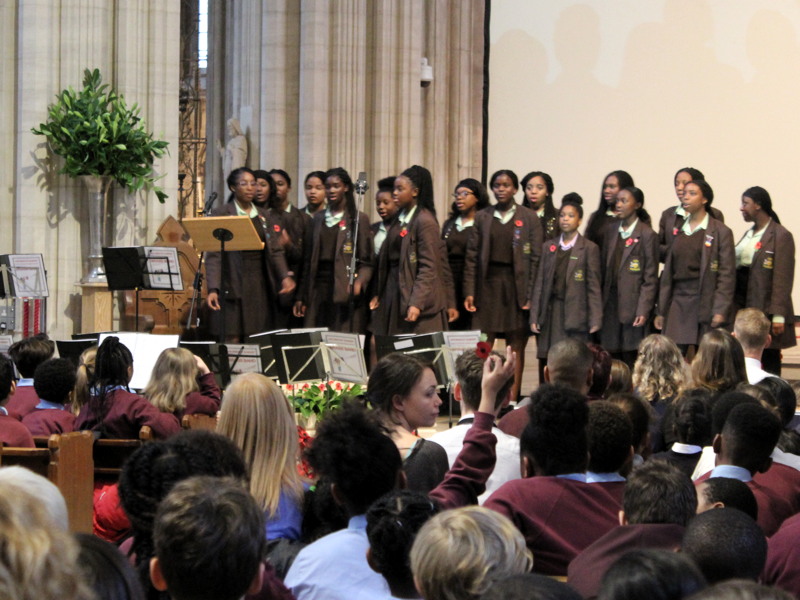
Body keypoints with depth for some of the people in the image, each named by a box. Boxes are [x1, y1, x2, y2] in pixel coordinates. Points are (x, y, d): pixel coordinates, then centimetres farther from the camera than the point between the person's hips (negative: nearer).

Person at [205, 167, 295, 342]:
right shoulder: (222, 215, 0)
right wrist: (213, 289, -18)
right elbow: (213, 255, -6)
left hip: (260, 286, 4)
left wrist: (285, 276, -10)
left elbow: (275, 250, 9)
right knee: (232, 340, -8)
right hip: (233, 286, -4)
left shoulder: (263, 216, 15)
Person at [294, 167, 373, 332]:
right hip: (318, 289, 4)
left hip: (344, 289, -4)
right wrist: (301, 297, 13)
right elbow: (309, 260, 17)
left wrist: (359, 281, -21)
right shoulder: (318, 219, 16)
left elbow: (366, 261, -1)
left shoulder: (358, 219, 3)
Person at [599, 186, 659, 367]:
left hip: (632, 303, -5)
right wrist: (600, 303, 7)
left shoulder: (647, 235, -4)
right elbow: (604, 268, 13)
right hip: (611, 303, 5)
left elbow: (650, 278, -6)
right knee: (613, 358, 2)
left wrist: (643, 310, -13)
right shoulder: (611, 230, 12)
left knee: (631, 358, -5)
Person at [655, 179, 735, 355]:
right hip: (678, 300, 4)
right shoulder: (678, 231, 14)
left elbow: (727, 274, -5)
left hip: (705, 301, -4)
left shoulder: (720, 232, -1)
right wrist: (661, 311, 12)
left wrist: (720, 311, -13)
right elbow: (668, 271, 15)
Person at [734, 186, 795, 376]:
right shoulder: (749, 235, 17)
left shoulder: (781, 236, -7)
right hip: (743, 307, 7)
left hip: (765, 309, -7)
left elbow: (783, 279, -12)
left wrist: (778, 315, -18)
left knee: (770, 361, -2)